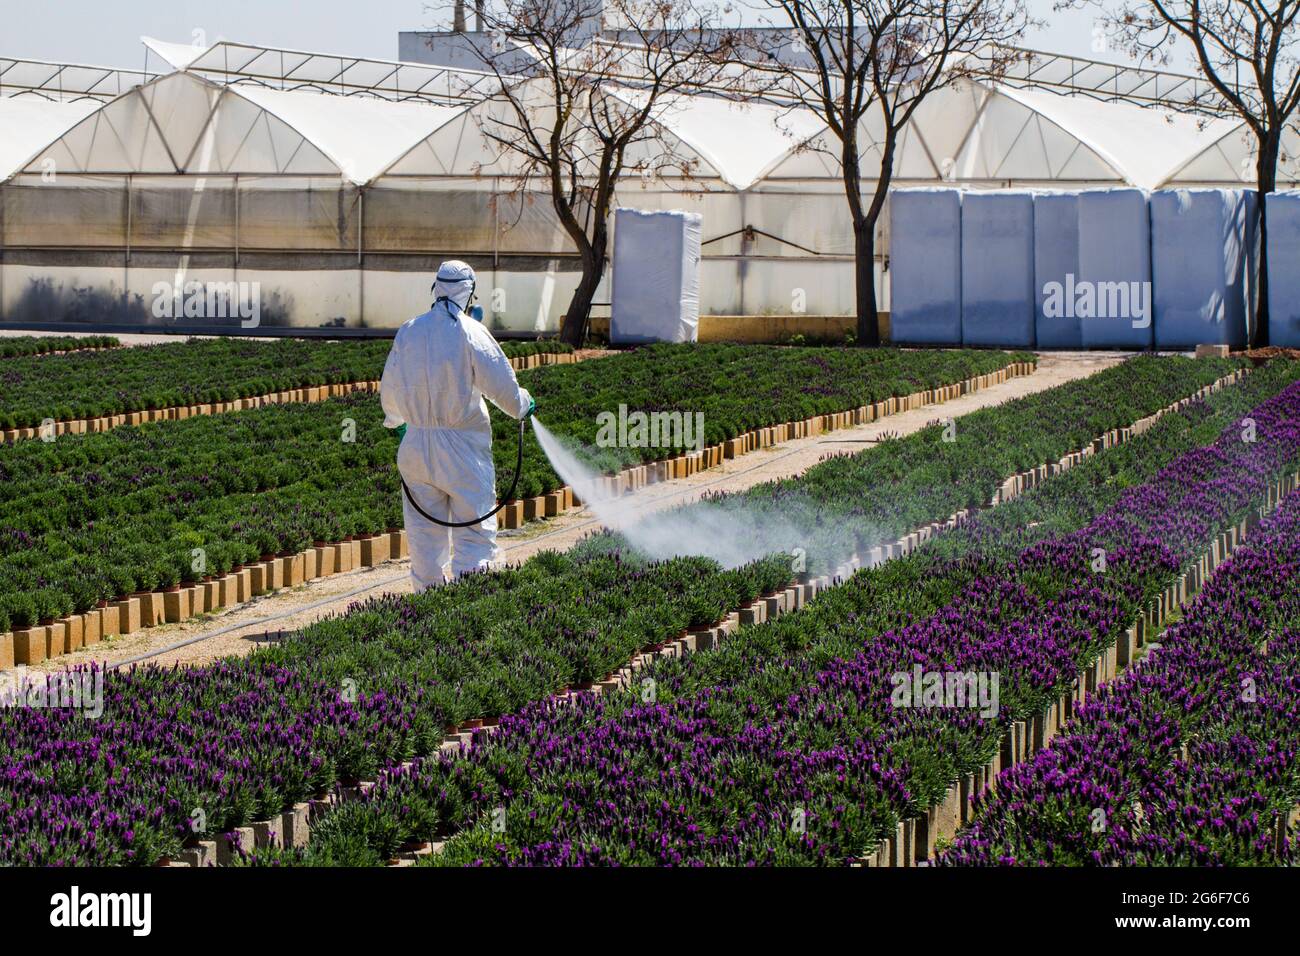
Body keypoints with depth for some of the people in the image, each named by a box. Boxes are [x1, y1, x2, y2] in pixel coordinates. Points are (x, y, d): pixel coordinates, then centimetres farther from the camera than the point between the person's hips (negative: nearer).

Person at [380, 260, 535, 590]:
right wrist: (522, 405, 9)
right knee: (474, 528, -1)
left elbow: (389, 388, 17)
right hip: (462, 446, -5)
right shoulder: (470, 331, -11)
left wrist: (396, 420, 37)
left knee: (424, 529, 12)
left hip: (417, 441, 5)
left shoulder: (408, 331, 6)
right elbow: (501, 383, -12)